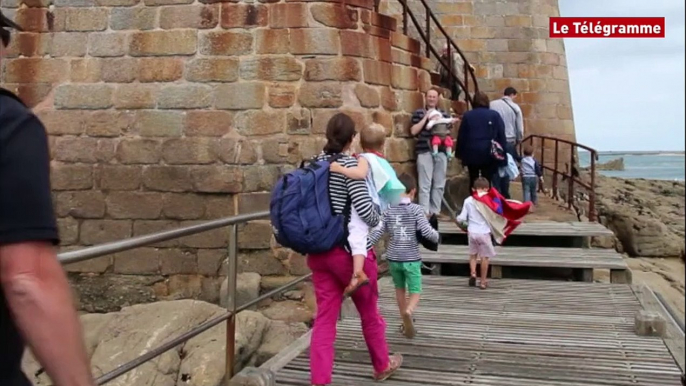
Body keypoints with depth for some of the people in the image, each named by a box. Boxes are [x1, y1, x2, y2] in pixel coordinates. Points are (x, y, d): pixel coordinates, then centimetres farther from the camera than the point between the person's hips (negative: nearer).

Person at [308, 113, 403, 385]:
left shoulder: (315, 163, 5)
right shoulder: (350, 164, -14)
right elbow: (366, 212, -21)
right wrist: (378, 217, -2)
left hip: (319, 252, 5)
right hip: (349, 251, -5)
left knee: (324, 317, 8)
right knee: (369, 311, 16)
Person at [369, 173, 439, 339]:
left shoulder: (388, 210, -1)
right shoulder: (416, 209, -9)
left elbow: (377, 232, -3)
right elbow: (427, 232, -16)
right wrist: (437, 236, 4)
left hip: (393, 258, 3)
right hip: (411, 258, -3)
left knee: (400, 289, 20)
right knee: (415, 292, 1)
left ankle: (406, 322, 29)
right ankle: (408, 312, -29)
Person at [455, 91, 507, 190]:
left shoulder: (467, 115, 3)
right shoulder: (494, 115, 1)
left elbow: (461, 136, 4)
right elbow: (502, 136, 1)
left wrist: (460, 153, 12)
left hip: (471, 153, 1)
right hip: (489, 154, -1)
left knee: (473, 182, 10)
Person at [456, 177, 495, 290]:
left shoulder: (468, 200, -1)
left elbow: (462, 218, -1)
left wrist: (458, 218, 20)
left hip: (472, 232, 2)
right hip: (484, 232, -2)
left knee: (473, 254, 23)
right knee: (485, 256, 11)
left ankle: (472, 273, 4)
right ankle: (483, 281, 15)